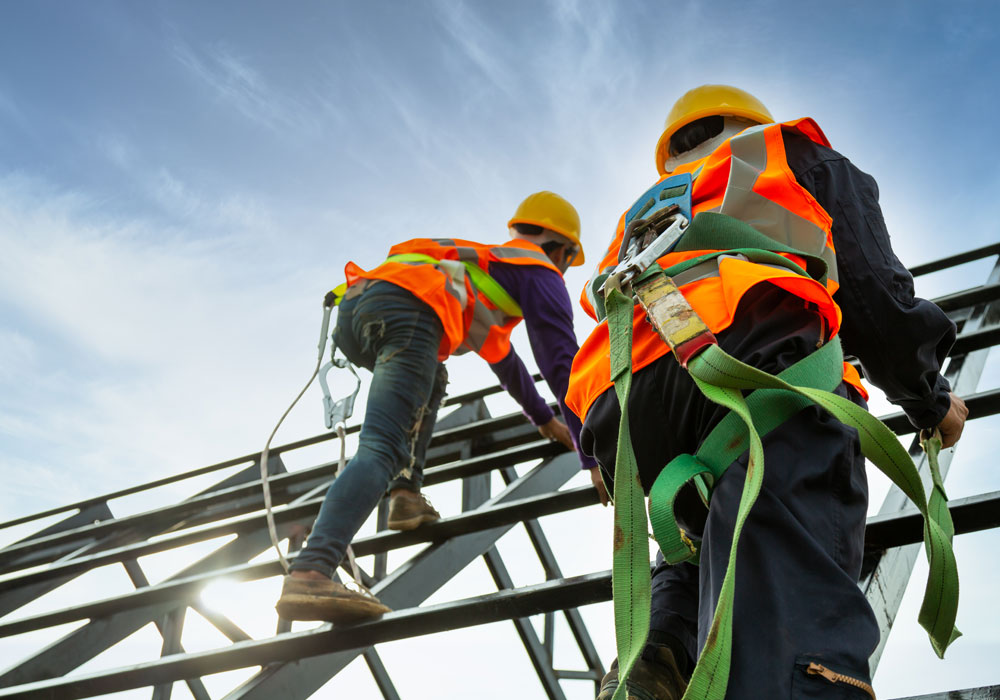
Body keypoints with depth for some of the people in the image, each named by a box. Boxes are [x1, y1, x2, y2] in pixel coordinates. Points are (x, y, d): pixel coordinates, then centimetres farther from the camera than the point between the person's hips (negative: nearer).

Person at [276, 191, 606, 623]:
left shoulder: (485, 262, 43)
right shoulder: (540, 272, 20)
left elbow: (501, 357, 54)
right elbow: (564, 365, 11)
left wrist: (543, 418, 63)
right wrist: (594, 457, 13)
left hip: (353, 306, 8)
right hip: (407, 311, -8)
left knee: (430, 380, 35)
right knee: (381, 450, -19)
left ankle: (406, 493, 14)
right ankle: (309, 573, -38)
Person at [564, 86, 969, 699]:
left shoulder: (641, 214, 44)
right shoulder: (801, 156, 32)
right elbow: (873, 292, 19)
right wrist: (930, 400, 33)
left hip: (620, 406, 5)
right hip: (754, 356, -5)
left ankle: (662, 650, -3)